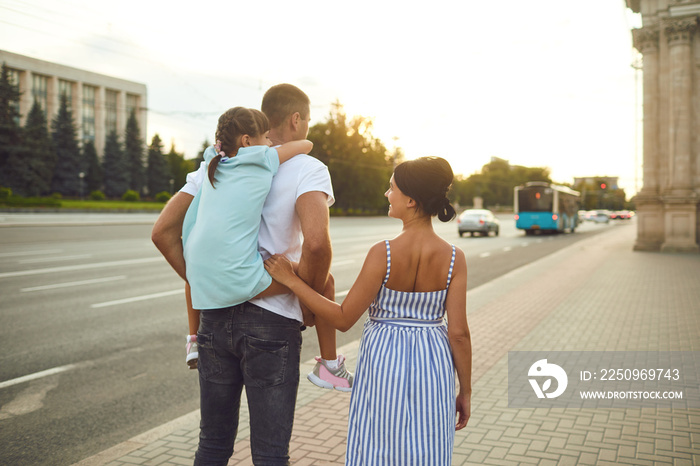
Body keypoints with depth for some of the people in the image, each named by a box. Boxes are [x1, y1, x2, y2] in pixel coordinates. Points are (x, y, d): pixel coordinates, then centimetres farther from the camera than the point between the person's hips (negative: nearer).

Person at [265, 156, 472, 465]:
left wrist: (291, 281, -9)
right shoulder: (453, 258, -10)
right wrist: (465, 391, 4)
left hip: (383, 362, -2)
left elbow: (343, 319, -13)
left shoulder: (383, 254, -18)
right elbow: (458, 332, -9)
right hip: (433, 367, 3)